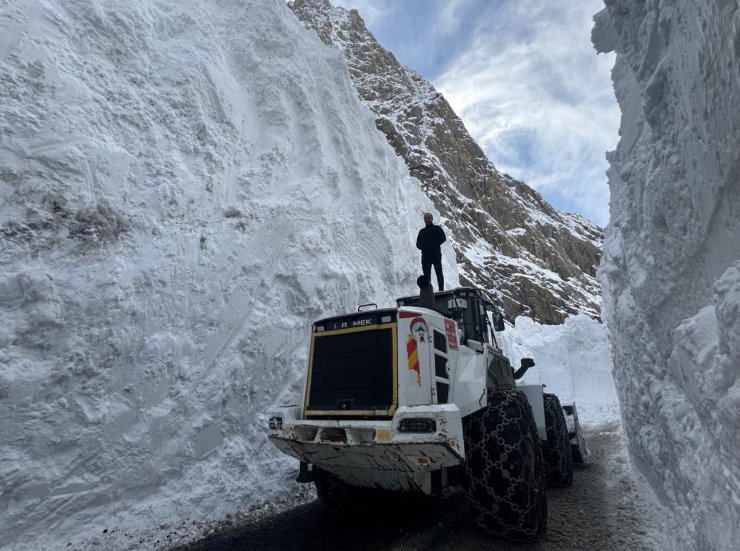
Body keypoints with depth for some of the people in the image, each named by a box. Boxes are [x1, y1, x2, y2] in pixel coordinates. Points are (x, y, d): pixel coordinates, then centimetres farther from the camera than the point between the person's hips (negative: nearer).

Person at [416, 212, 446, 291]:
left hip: (436, 255, -3)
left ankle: (441, 289, 2)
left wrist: (435, 244, -14)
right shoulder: (422, 231, 17)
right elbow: (418, 244, 14)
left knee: (439, 272, -2)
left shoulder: (437, 229, 7)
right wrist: (423, 247, -6)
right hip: (425, 256, 3)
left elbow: (443, 238, -3)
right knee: (426, 274, 3)